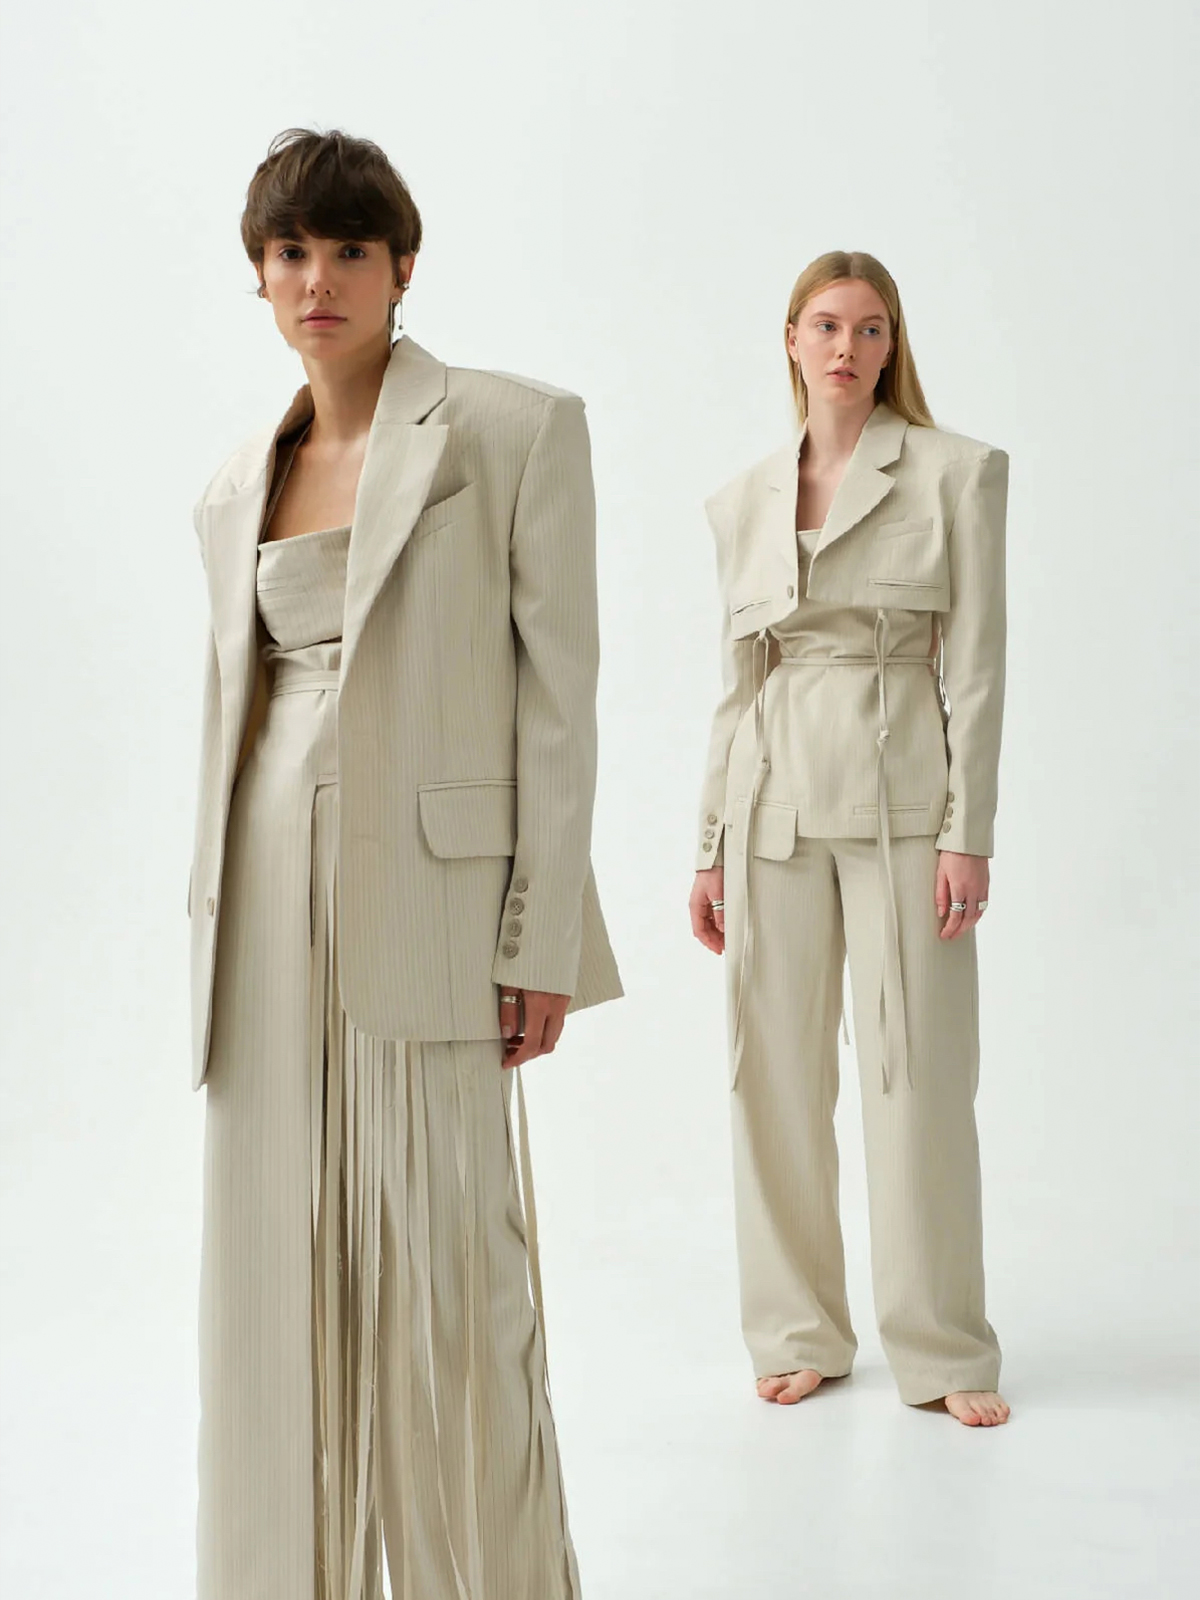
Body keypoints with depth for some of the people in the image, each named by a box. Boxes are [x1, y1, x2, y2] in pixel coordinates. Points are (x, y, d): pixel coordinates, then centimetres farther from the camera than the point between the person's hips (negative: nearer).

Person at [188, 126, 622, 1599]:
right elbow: (234, 708, 17)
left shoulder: (515, 429, -2)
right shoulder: (235, 490, 14)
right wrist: (215, 942, 14)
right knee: (277, 1277, 9)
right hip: (270, 907, 5)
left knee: (445, 1278, 0)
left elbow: (558, 695, -5)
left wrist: (541, 947, -10)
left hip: (426, 894, -5)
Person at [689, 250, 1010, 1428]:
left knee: (920, 1074, -1)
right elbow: (735, 679, 12)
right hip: (773, 800, 4)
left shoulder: (956, 473, 1)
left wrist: (968, 833, -10)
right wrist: (710, 848, 10)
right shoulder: (743, 500, 11)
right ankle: (799, 1334, 21)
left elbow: (975, 665, -4)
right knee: (777, 1074, 6)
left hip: (900, 793, -3)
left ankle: (943, 1351, 14)